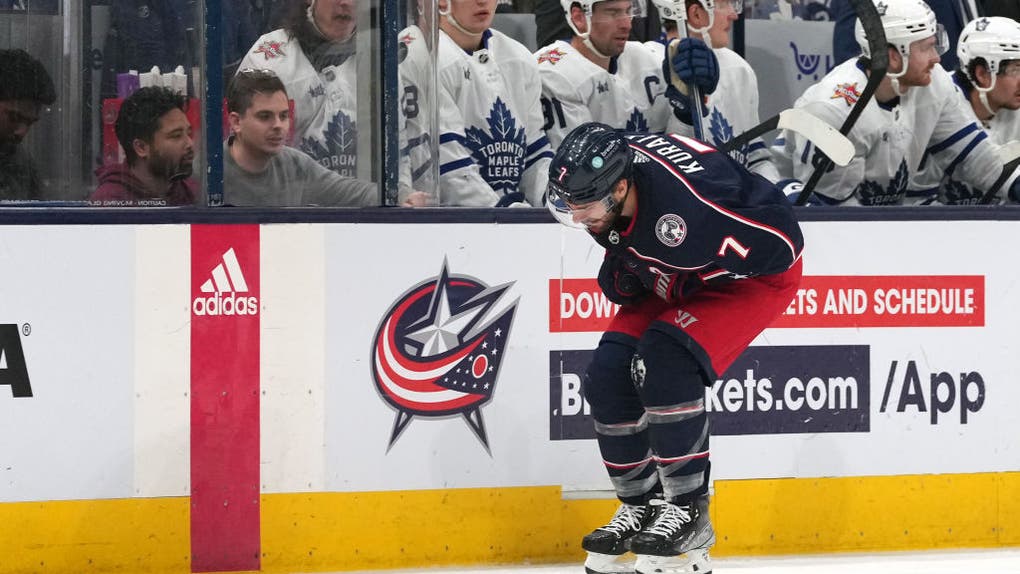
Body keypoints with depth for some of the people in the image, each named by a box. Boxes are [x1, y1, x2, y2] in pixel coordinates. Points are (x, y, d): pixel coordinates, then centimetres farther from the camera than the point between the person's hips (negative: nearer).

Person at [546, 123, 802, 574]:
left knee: (665, 364, -27)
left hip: (757, 272, -8)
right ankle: (642, 506, 12)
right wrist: (622, 274, -14)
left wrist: (682, 285, -25)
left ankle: (688, 510, -13)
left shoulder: (683, 203, -41)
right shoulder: (603, 177, -17)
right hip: (674, 279, 8)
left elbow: (780, 243, -32)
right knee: (608, 375, -5)